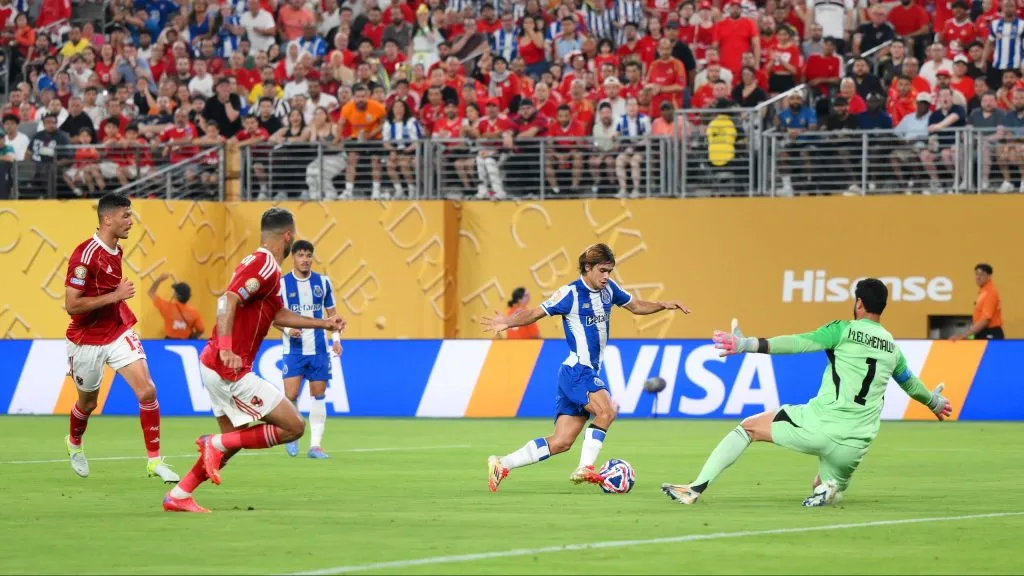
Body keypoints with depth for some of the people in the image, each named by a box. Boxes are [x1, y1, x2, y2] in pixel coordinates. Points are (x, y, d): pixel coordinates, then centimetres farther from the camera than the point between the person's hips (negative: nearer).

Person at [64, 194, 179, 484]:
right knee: (88, 402, 14)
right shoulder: (85, 255, -23)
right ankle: (74, 443, 47)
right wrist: (115, 296, -26)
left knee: (147, 391, -12)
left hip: (118, 333, 6)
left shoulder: (116, 251, 4)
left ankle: (154, 460, -5)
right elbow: (71, 305, -27)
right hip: (87, 340, -6)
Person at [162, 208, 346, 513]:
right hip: (230, 370, -10)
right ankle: (217, 443, -6)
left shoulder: (258, 263, 17)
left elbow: (278, 314, 30)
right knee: (293, 427, -6)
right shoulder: (266, 266, -15)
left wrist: (323, 323, 35)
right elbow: (229, 300, -29)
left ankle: (178, 496, 21)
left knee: (234, 439, 23)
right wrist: (226, 349, -38)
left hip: (214, 364, 10)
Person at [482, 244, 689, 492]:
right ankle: (585, 468, -28)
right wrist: (507, 323, -25)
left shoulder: (608, 289, 10)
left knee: (560, 442, 4)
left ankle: (502, 465, 9)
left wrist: (663, 305, 11)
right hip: (577, 371, -8)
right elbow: (535, 313, -9)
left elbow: (636, 306, 25)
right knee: (606, 410, -32)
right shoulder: (571, 293, -11)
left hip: (589, 373, 8)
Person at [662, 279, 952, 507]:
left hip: (820, 424, -4)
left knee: (748, 427, 14)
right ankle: (828, 490, -9)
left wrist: (748, 345, -17)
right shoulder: (892, 348, 16)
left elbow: (798, 343, -12)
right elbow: (910, 382, 35)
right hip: (854, 445, 4)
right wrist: (933, 401, 57)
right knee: (831, 487, 31)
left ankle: (697, 488, 1)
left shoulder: (844, 330, 0)